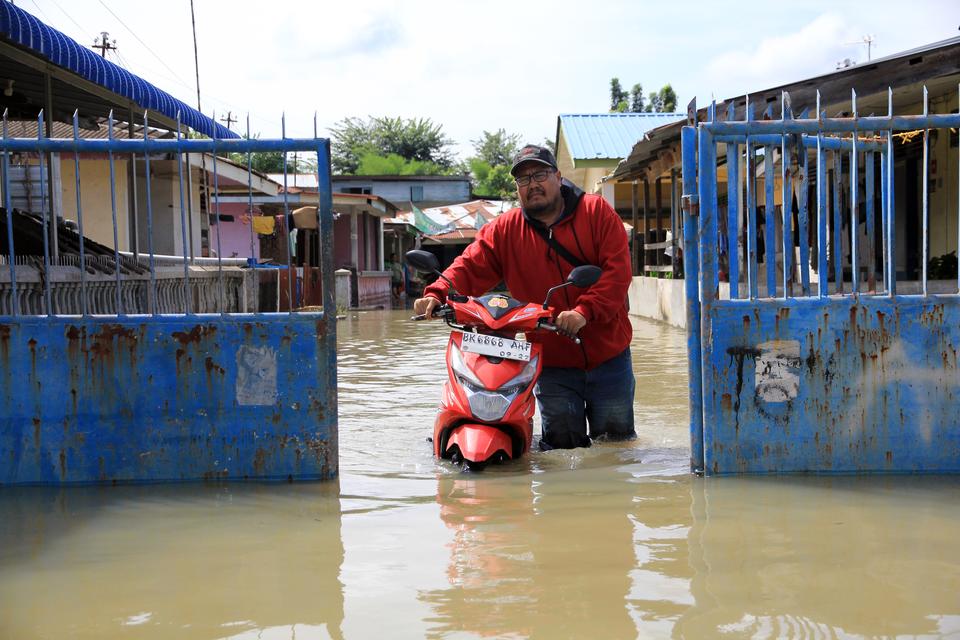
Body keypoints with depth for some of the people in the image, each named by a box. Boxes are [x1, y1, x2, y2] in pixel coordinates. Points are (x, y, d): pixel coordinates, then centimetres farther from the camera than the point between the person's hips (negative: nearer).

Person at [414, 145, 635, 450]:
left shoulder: (596, 212, -3)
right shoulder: (504, 230, 4)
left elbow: (617, 270, -13)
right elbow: (470, 267, -6)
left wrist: (584, 311, -27)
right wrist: (437, 294, -26)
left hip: (608, 356, -1)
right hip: (552, 364, 1)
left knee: (618, 442, 12)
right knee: (560, 448, 4)